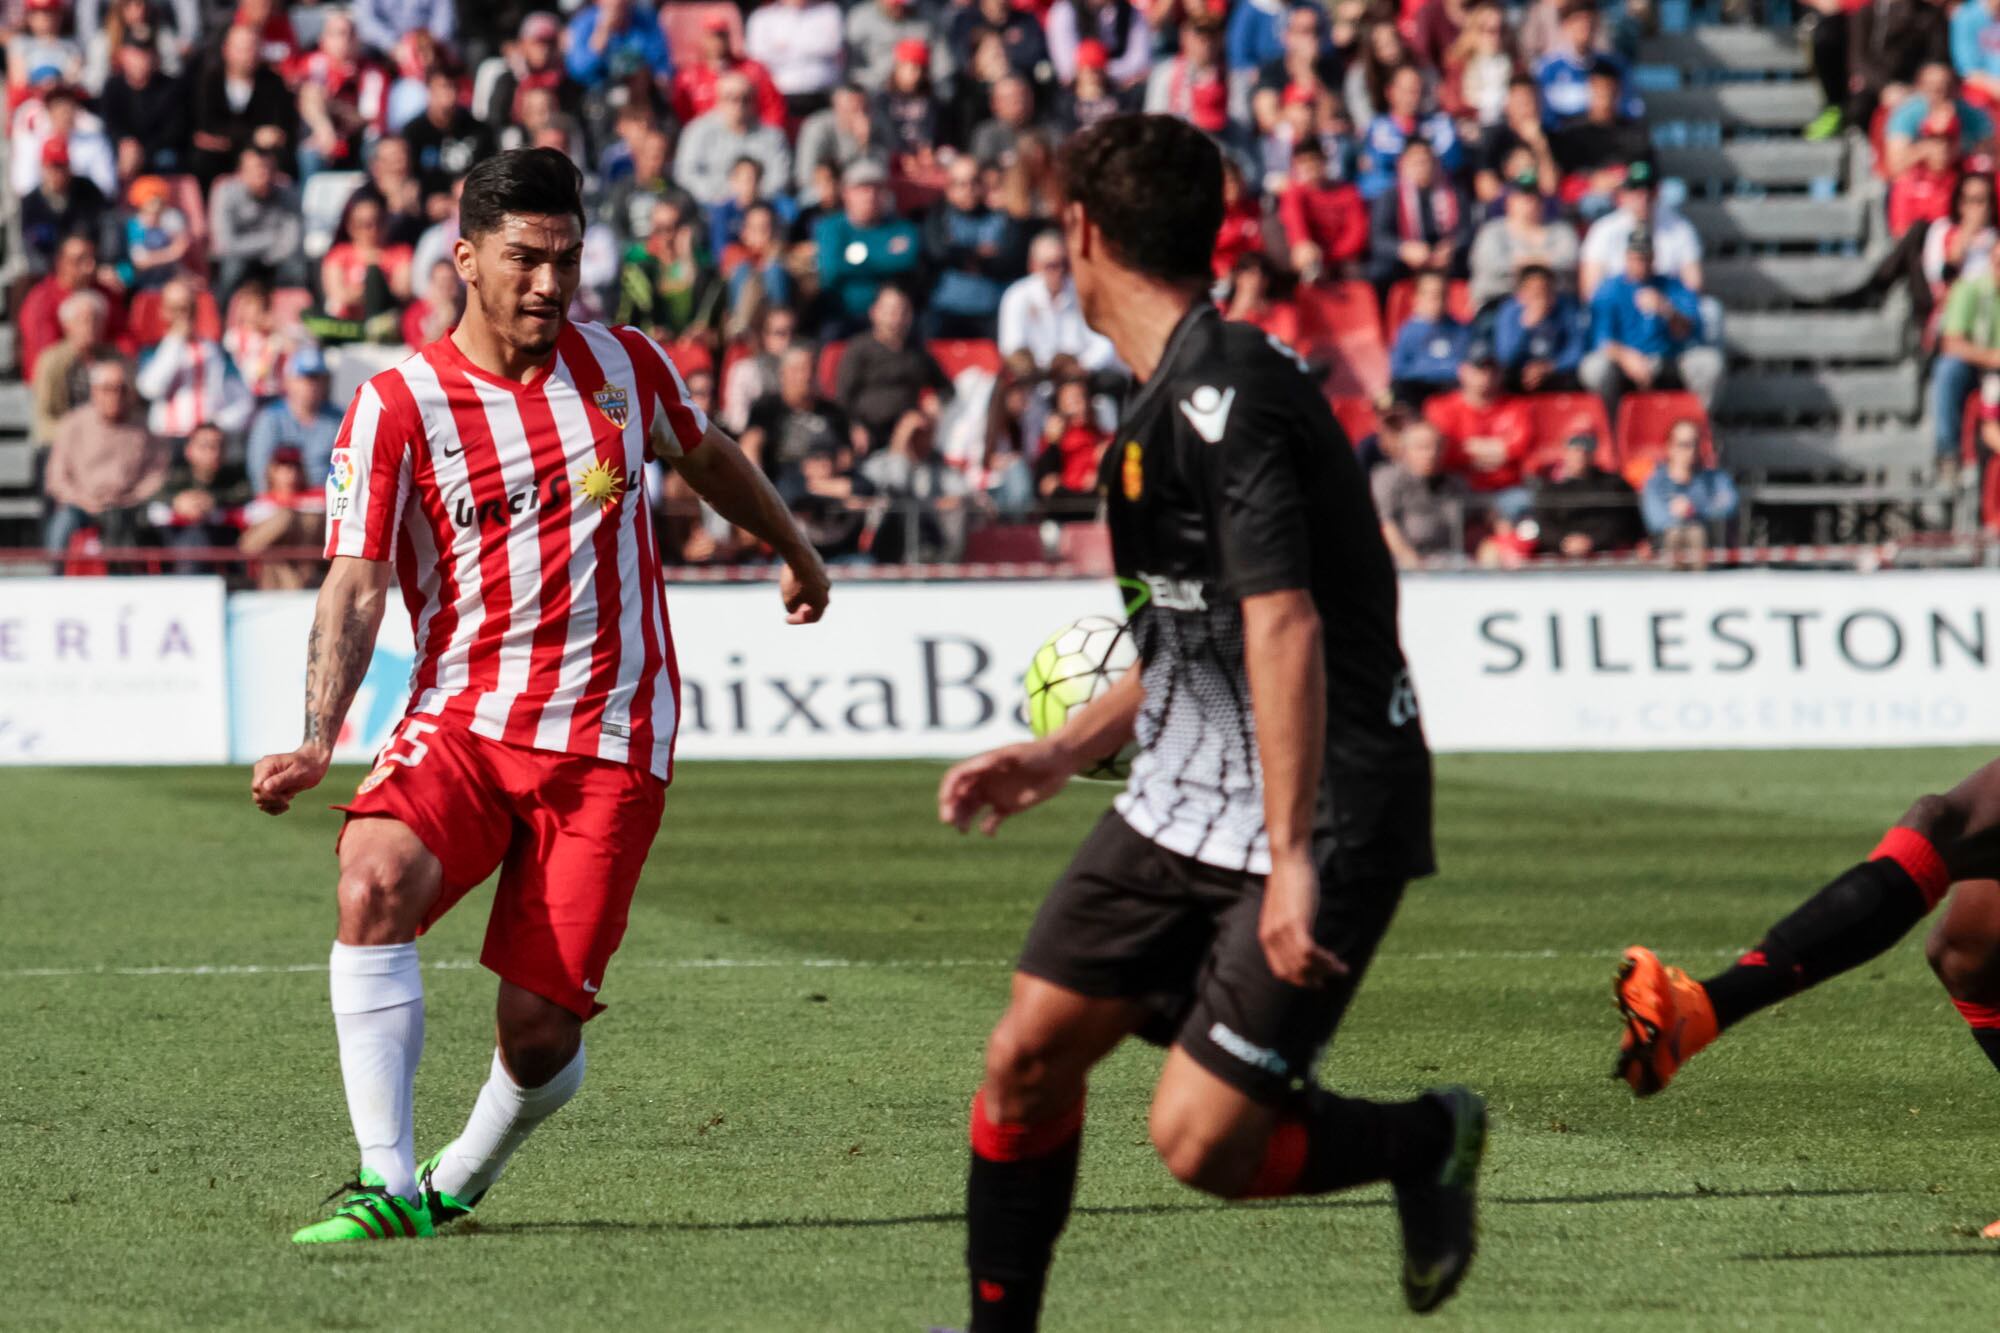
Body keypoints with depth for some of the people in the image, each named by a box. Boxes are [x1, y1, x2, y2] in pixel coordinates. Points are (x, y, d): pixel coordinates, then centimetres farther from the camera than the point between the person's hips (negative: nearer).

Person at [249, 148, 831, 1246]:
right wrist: (317, 740, -23)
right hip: (461, 724, -1)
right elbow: (356, 587, -9)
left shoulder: (623, 366, 5)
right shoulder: (398, 406, -5)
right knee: (375, 879, -31)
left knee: (539, 1025, -9)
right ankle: (385, 1185, -27)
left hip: (609, 741, 1)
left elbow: (708, 457, 27)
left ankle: (459, 1182, 22)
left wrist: (796, 555, 42)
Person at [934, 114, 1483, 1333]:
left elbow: (1283, 626, -27)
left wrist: (1293, 859, -31)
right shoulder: (1172, 398, 13)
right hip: (1184, 805, 9)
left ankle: (1424, 1140, 15)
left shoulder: (1221, 395, -19)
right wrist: (1062, 756, 26)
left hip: (1322, 814, -9)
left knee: (1200, 1142, -11)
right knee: (1028, 1057, 5)